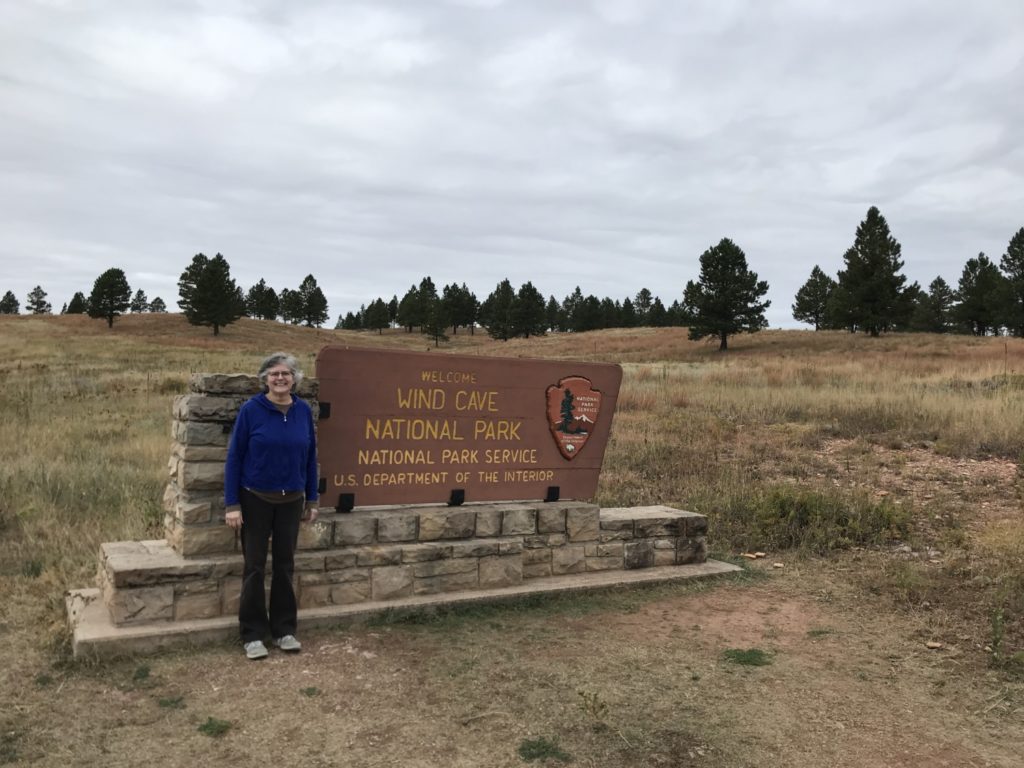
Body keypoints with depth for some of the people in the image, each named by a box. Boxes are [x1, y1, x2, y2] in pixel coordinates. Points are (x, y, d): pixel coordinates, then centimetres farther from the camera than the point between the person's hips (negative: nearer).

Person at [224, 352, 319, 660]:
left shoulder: (304, 411, 0)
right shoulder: (251, 409, -10)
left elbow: (310, 456, 6)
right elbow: (234, 457, -8)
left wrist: (311, 500, 7)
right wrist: (231, 504, -11)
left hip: (291, 501, 3)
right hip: (255, 500, -3)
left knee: (285, 565, 10)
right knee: (255, 567, 5)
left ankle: (284, 630, 22)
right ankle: (253, 634, 16)